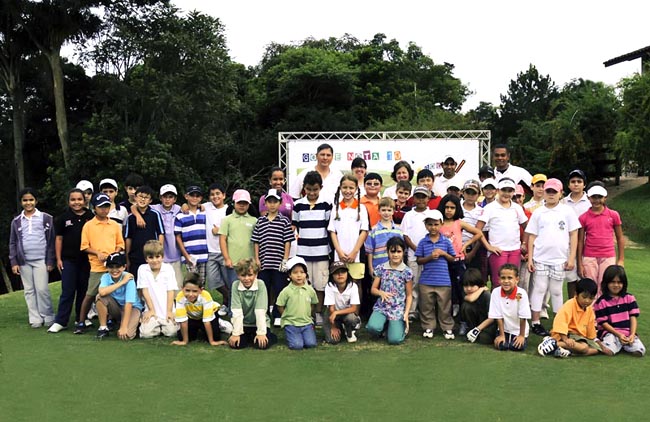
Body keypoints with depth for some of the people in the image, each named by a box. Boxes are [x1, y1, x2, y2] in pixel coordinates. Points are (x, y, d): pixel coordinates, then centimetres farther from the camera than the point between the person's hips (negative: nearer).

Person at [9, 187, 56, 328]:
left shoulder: (46, 218, 0)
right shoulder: (16, 221, 8)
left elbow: (52, 240, 0)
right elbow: (12, 243, 11)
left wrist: (50, 261, -5)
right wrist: (14, 262, 3)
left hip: (41, 260, -3)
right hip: (24, 261, 3)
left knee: (42, 289, -7)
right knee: (29, 291, 6)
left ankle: (48, 317, 6)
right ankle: (35, 319, 12)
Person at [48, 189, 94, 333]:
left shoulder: (91, 217, 1)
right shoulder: (63, 218, 2)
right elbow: (59, 238, 5)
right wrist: (58, 259, 1)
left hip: (86, 260, 1)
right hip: (69, 260, -1)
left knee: (83, 290, 10)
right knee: (67, 291, -2)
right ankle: (60, 321, 3)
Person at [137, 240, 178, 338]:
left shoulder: (168, 268, 0)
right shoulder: (142, 269, 0)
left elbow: (171, 291, -2)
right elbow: (144, 290, -1)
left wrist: (169, 311, -7)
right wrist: (151, 309, -4)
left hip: (167, 311, 0)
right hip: (151, 310, 0)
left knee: (171, 332, -16)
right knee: (146, 333, -18)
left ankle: (163, 326, 18)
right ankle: (157, 327, 14)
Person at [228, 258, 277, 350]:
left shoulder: (260, 285, -18)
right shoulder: (235, 285, -13)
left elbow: (260, 311, -21)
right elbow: (237, 311, -18)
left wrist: (261, 333, -25)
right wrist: (236, 333, -21)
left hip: (259, 323, -1)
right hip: (242, 324, 2)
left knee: (262, 344, -23)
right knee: (236, 344, -20)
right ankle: (246, 337, 14)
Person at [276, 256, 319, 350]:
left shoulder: (310, 290, 0)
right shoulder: (286, 291, -8)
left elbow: (313, 304, 14)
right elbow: (280, 307, 0)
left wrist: (307, 315, 7)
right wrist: (289, 316, 1)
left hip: (307, 322, 3)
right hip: (291, 323, -3)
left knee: (311, 344, -14)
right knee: (297, 345, -18)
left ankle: (303, 335, 16)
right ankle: (290, 336, 13)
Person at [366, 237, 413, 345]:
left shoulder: (407, 272, -4)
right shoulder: (381, 268, 0)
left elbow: (409, 295, 2)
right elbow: (373, 289, 4)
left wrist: (406, 313, -9)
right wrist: (381, 293, -18)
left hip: (398, 310, -1)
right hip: (381, 307, 1)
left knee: (394, 340, -17)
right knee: (373, 327, -29)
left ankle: (398, 326, 19)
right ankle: (384, 325, 9)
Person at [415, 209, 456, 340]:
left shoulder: (446, 241, 3)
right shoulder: (423, 242, 2)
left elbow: (453, 259, 9)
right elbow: (419, 261, 3)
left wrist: (443, 253, -9)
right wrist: (430, 257, -14)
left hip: (443, 280, 0)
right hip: (426, 281, 0)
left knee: (444, 306, 5)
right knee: (426, 306, 7)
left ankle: (447, 328, 17)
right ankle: (428, 327, 20)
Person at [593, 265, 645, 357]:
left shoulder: (629, 298, 8)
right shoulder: (601, 302, -2)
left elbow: (633, 317, 5)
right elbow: (603, 322, -4)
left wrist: (632, 334, -9)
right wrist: (618, 334, -14)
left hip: (628, 332, 3)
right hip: (610, 331, -3)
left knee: (640, 351, -22)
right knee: (609, 351, -31)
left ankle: (623, 344, 7)